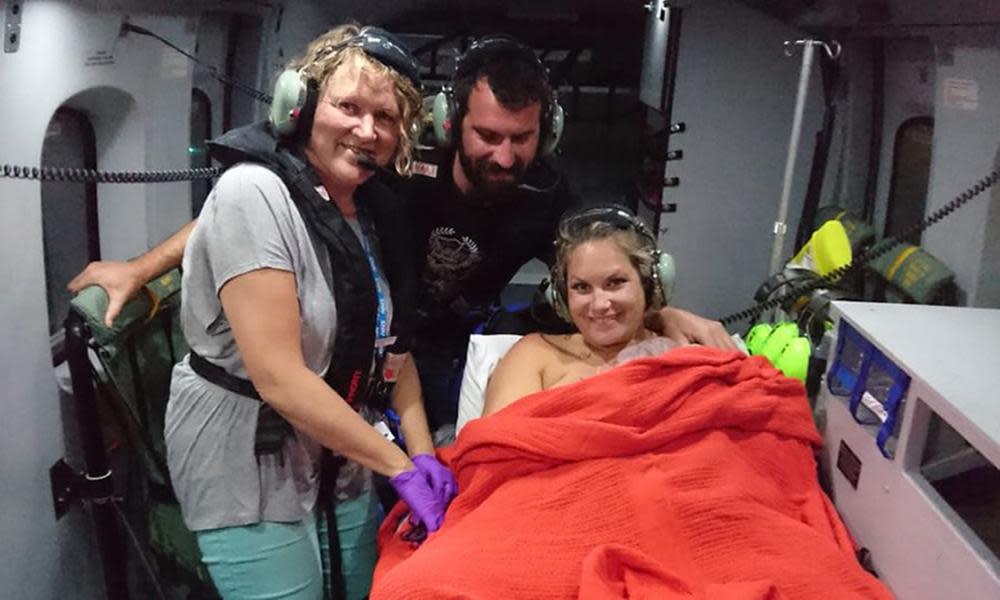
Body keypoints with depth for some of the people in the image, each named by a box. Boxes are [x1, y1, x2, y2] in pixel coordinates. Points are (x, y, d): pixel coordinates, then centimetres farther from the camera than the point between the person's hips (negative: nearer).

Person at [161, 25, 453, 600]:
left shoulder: (372, 208, 3)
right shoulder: (254, 193, -20)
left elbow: (391, 346, 8)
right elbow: (278, 376, -25)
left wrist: (423, 451, -6)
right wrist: (400, 466, -20)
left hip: (342, 461, 7)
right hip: (248, 466, -7)